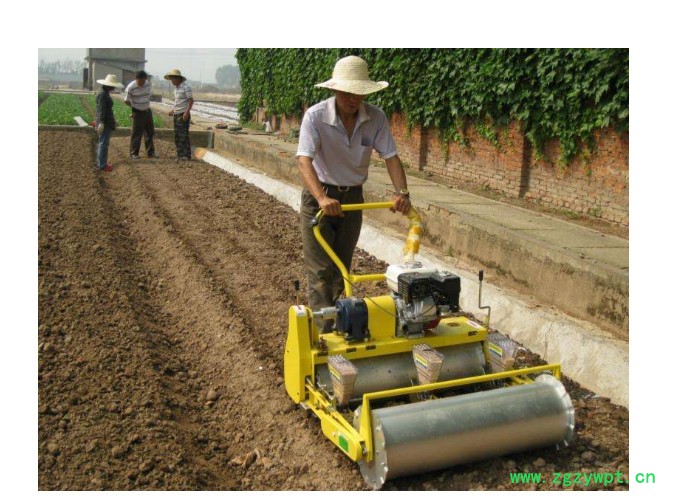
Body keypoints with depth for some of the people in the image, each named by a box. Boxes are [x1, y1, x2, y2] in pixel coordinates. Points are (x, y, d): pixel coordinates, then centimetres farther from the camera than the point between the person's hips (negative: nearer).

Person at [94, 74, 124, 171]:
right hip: (104, 123, -11)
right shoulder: (102, 95, -17)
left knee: (103, 143, 17)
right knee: (103, 143, -5)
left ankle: (100, 163, 26)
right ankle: (102, 165, 0)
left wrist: (113, 121, 26)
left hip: (107, 122, 11)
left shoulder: (106, 94, 14)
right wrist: (101, 123, -26)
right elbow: (101, 110, -22)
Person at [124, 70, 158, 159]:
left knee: (150, 132, 9)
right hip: (137, 112, -5)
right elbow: (126, 101, -8)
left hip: (147, 111, 5)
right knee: (136, 133, -2)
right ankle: (133, 153, 6)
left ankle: (150, 152, 17)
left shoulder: (148, 84, -4)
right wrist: (134, 107, 2)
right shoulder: (131, 87, -18)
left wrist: (145, 104, 10)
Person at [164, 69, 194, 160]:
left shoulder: (186, 87, -11)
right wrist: (173, 110, 14)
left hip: (183, 115, -8)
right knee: (177, 135, 8)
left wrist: (187, 112, -21)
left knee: (183, 135, -8)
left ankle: (186, 155, -3)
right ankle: (180, 154, 14)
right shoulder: (176, 88, 15)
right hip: (176, 115, 9)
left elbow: (191, 100, -13)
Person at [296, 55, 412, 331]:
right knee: (321, 270, -6)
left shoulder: (376, 117, -11)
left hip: (353, 197, 4)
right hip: (319, 197, -4)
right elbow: (304, 159, -32)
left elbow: (390, 156, -11)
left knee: (341, 267, 14)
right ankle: (323, 331, 0)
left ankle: (337, 323, 30)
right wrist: (322, 198, -47)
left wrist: (402, 192, -28)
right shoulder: (315, 116, -22)